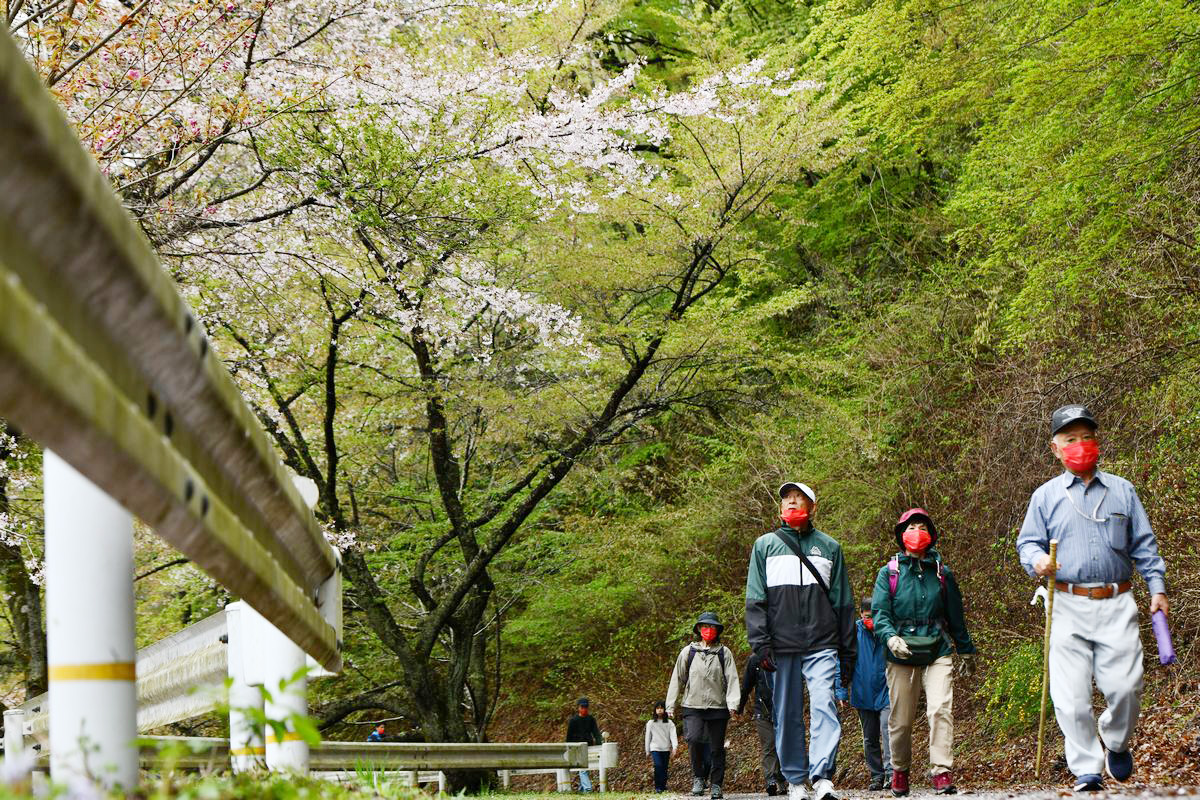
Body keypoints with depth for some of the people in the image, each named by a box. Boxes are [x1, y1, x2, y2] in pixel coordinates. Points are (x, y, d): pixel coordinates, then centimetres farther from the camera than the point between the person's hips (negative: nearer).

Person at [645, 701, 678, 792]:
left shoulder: (669, 723, 5)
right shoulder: (651, 723, 6)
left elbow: (673, 735, -5)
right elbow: (648, 737, 11)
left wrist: (674, 747, -20)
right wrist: (647, 751, 11)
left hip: (666, 749, 1)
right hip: (655, 748, -1)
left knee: (664, 768, 1)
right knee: (658, 765, -18)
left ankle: (663, 786, 13)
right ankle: (658, 787, -13)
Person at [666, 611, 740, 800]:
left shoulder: (724, 653, 8)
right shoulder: (688, 652, 9)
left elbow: (732, 679, 1)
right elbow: (678, 678, 12)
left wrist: (732, 703, -12)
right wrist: (670, 704, 9)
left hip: (718, 707, 1)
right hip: (693, 706, -1)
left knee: (717, 748, 3)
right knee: (693, 739, -22)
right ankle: (698, 776, -5)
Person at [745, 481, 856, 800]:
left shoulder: (829, 547, 13)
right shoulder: (765, 546, 11)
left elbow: (843, 602, 14)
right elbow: (755, 600, 5)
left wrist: (848, 652, 10)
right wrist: (760, 643, -7)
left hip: (822, 645, -1)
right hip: (782, 645, 1)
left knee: (824, 705, -16)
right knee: (787, 715, 2)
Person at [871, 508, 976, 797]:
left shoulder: (942, 573, 11)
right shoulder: (888, 573, 6)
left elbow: (955, 617, 19)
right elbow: (879, 612, -5)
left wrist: (967, 652, 26)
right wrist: (891, 637, -24)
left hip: (938, 652, 0)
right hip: (902, 655, 0)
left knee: (941, 709, -17)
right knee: (901, 719, 6)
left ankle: (942, 773, -18)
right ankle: (900, 770, 26)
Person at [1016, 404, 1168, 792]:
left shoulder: (1122, 490, 15)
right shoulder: (1046, 496, 12)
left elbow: (1144, 544, 17)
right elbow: (1028, 542, 10)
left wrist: (1157, 587, 9)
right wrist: (1037, 560, -12)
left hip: (1116, 605, 1)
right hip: (1068, 606, -1)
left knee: (1125, 686, -9)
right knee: (1071, 695, -8)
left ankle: (1115, 743, 21)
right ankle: (1087, 771, 0)